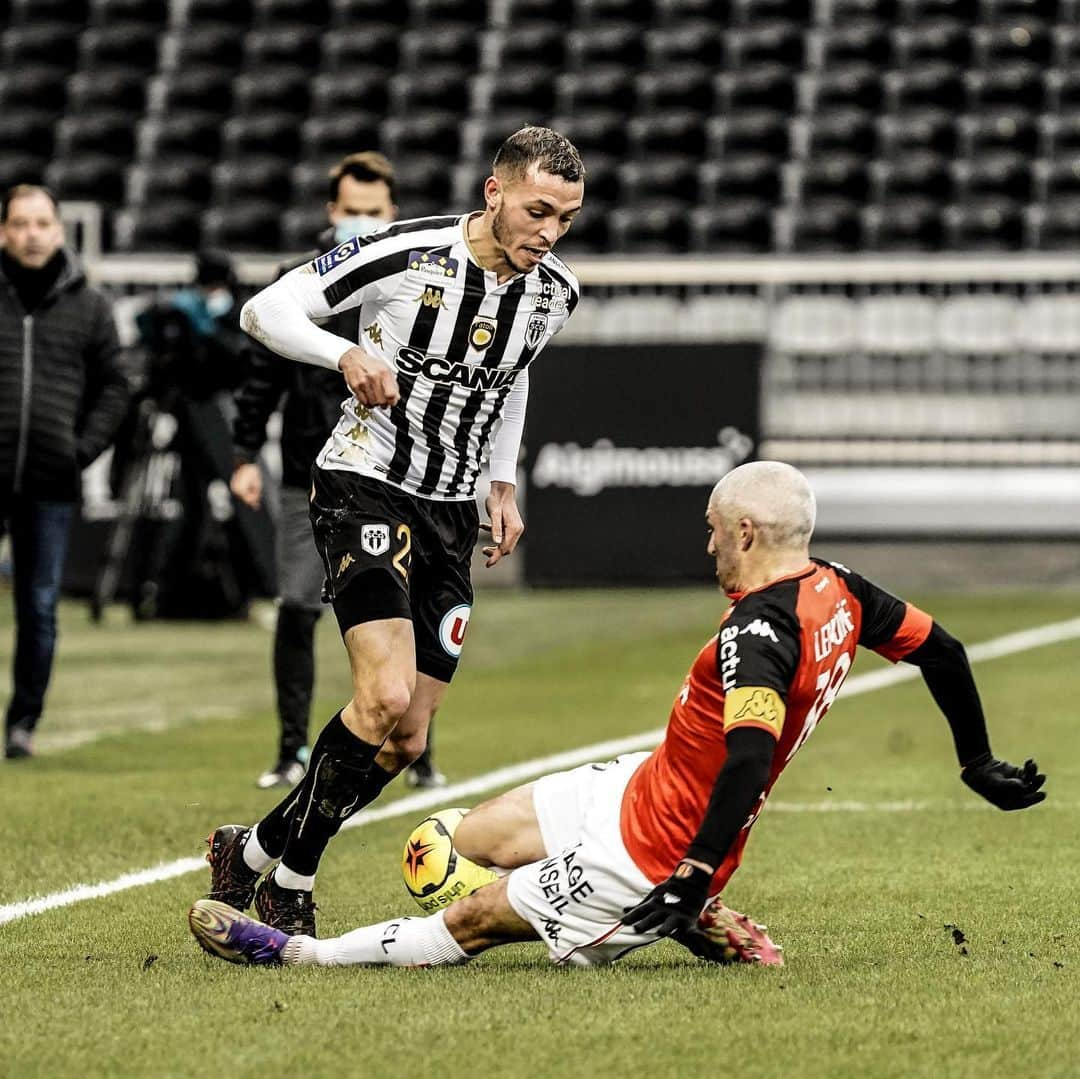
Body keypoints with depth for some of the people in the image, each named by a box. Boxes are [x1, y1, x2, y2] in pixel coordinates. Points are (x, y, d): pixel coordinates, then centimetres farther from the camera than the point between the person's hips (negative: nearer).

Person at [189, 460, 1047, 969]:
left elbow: (750, 758, -40)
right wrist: (979, 764, 23)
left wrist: (696, 874, -40)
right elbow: (942, 649, 11)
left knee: (473, 920, -1)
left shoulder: (758, 630, -29)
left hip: (648, 852, -10)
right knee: (478, 836, 15)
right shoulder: (839, 592, 0)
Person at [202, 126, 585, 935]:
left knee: (406, 740, 1)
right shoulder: (405, 254, -16)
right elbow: (265, 310, -9)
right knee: (388, 694, -24)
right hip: (365, 488, -6)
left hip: (451, 515, 6)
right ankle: (279, 865, -8)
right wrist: (347, 353, -26)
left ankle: (269, 861, 18)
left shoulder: (555, 292, 1)